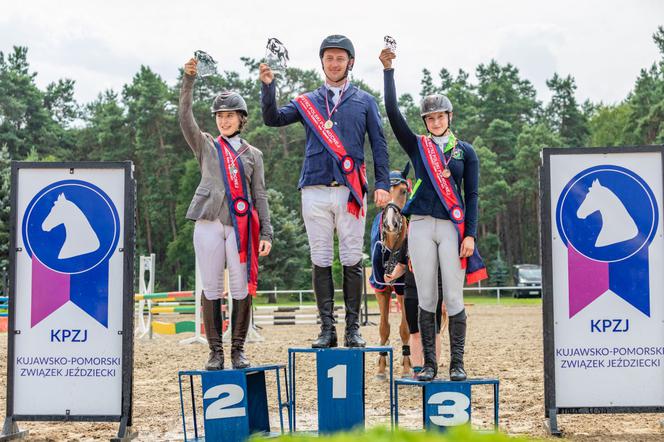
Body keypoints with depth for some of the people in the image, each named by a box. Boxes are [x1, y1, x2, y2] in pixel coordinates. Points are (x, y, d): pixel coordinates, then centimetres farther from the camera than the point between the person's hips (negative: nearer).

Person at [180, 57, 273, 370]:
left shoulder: (252, 154, 15)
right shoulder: (206, 146, 14)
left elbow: (260, 195, 10)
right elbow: (185, 118, -1)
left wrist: (266, 233, 1)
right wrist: (189, 79, -11)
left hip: (241, 225, 0)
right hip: (209, 223, 0)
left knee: (242, 289, -2)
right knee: (211, 289, 0)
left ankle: (238, 350, 8)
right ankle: (215, 352, 6)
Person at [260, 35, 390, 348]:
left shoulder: (364, 101, 12)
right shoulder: (306, 102, 15)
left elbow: (379, 144, 7)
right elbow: (273, 119, 2)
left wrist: (383, 184, -4)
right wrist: (268, 86, -13)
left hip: (351, 191, -1)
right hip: (315, 190, 1)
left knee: (352, 262, -1)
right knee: (321, 262, 2)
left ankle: (353, 328, 5)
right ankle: (327, 329, 7)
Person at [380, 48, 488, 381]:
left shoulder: (465, 151, 9)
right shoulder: (417, 146, 10)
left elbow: (472, 195, 6)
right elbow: (392, 112, 0)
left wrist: (470, 234, -4)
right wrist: (388, 70, -5)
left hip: (453, 227, -1)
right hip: (421, 226, 1)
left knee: (454, 297, -3)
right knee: (426, 298, 2)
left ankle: (457, 364, 4)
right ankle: (428, 364, 8)